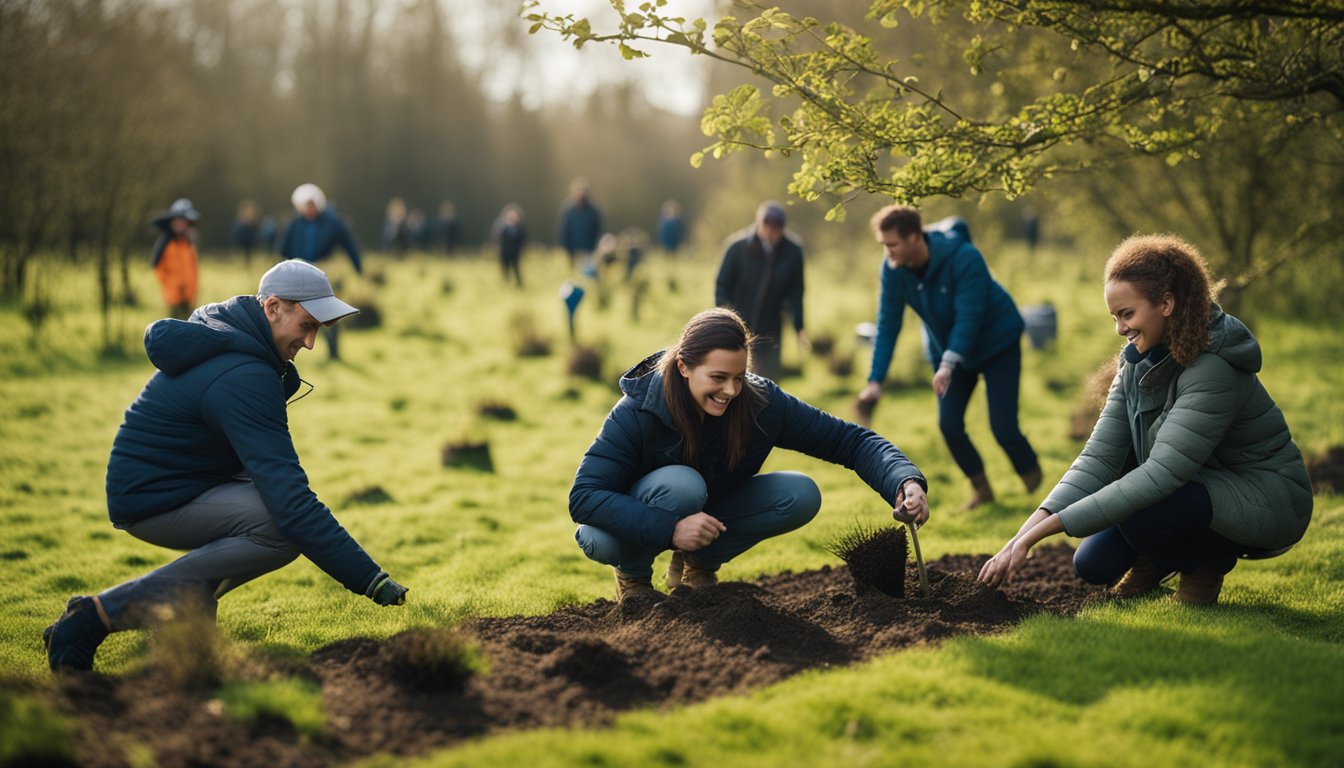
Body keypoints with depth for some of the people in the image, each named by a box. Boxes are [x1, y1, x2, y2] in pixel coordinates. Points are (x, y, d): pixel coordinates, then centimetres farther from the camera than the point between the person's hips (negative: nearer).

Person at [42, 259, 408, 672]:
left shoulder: (218, 321, 4)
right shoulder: (245, 377, -26)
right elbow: (290, 502, -32)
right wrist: (369, 579, -32)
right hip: (151, 501, -10)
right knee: (288, 529, -27)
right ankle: (102, 615, -20)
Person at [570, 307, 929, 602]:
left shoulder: (761, 402, -20)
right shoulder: (638, 412, -30)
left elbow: (850, 441, -17)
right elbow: (583, 497, -34)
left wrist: (905, 482, -35)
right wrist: (668, 528, -45)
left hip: (706, 520, 4)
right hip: (625, 533, -4)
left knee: (801, 496, -16)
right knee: (682, 484, -36)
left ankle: (696, 564, 4)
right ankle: (632, 576, -7)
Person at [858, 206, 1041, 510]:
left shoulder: (964, 258, -32)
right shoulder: (893, 269, -18)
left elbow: (968, 317, -34)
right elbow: (888, 325, -15)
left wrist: (948, 364, -45)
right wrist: (875, 380, -23)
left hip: (997, 344, -5)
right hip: (948, 350, 5)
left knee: (1003, 427, -10)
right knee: (949, 425, -4)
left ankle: (1032, 476, 18)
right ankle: (981, 488, 17)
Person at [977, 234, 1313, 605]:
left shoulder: (1212, 368, -29)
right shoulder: (1137, 361, -4)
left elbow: (1159, 476, -36)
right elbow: (1099, 458, -11)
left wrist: (1042, 530, -39)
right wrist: (1025, 533, -26)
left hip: (1269, 500, -7)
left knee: (1137, 508, -31)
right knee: (1094, 564, -10)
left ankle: (1209, 564, -3)